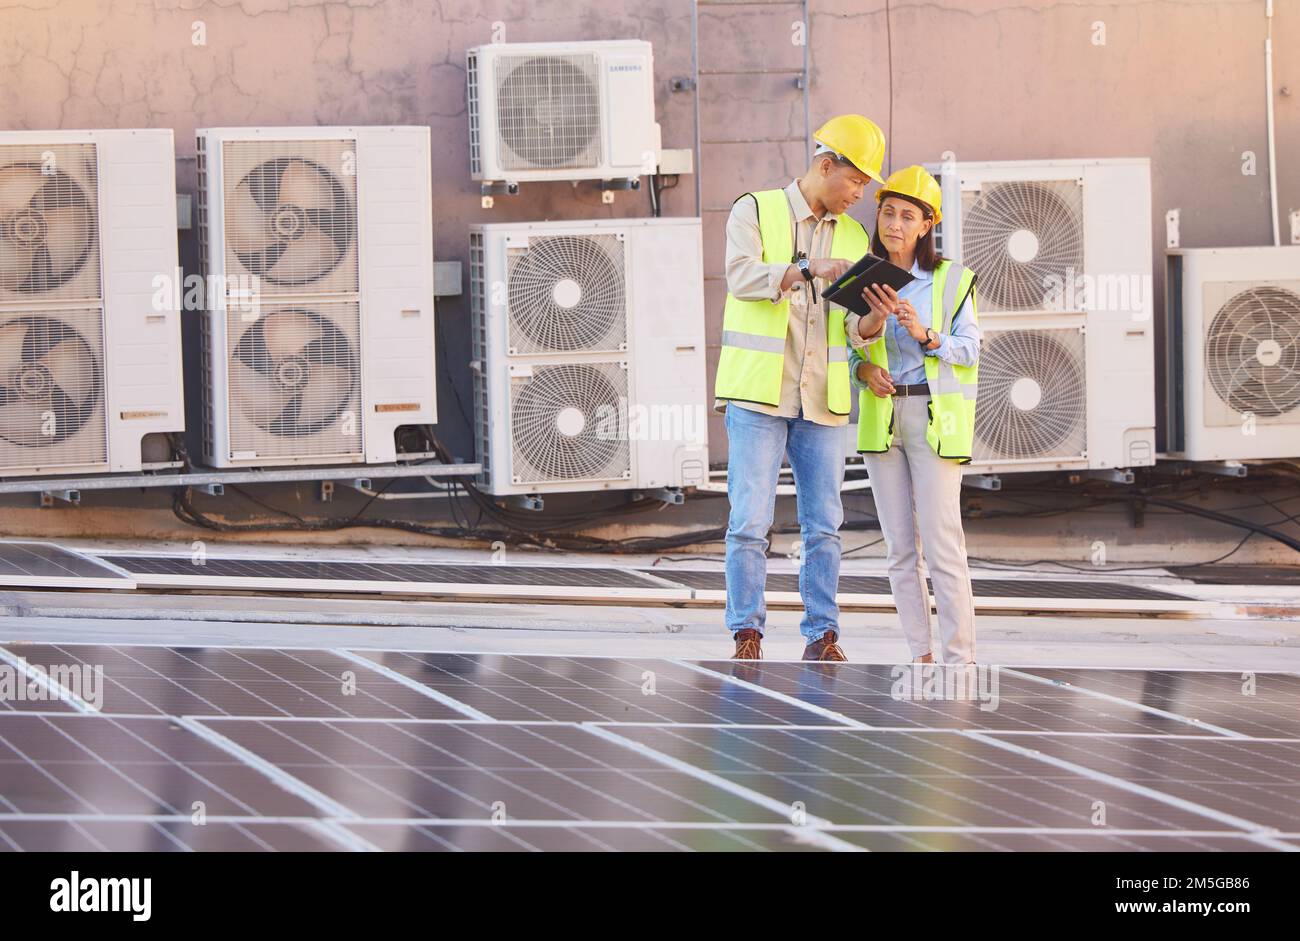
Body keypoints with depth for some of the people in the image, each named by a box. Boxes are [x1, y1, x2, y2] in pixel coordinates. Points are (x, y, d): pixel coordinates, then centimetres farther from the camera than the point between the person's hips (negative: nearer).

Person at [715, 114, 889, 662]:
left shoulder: (854, 237, 15)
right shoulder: (755, 211, 0)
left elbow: (859, 329, 11)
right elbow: (742, 276, -18)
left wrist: (876, 315, -12)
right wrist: (809, 269, -29)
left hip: (822, 400, 4)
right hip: (758, 391, -4)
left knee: (824, 524, 2)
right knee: (750, 522, -7)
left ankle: (821, 637, 7)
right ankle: (747, 636, -2)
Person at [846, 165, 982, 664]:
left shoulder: (950, 279, 0)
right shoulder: (866, 281, 11)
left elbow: (970, 349, -2)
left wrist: (925, 334, -19)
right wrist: (864, 368, -6)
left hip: (933, 418, -4)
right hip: (881, 415, 4)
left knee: (942, 546, -10)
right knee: (901, 549, 4)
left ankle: (960, 659, -9)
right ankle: (921, 656, 8)